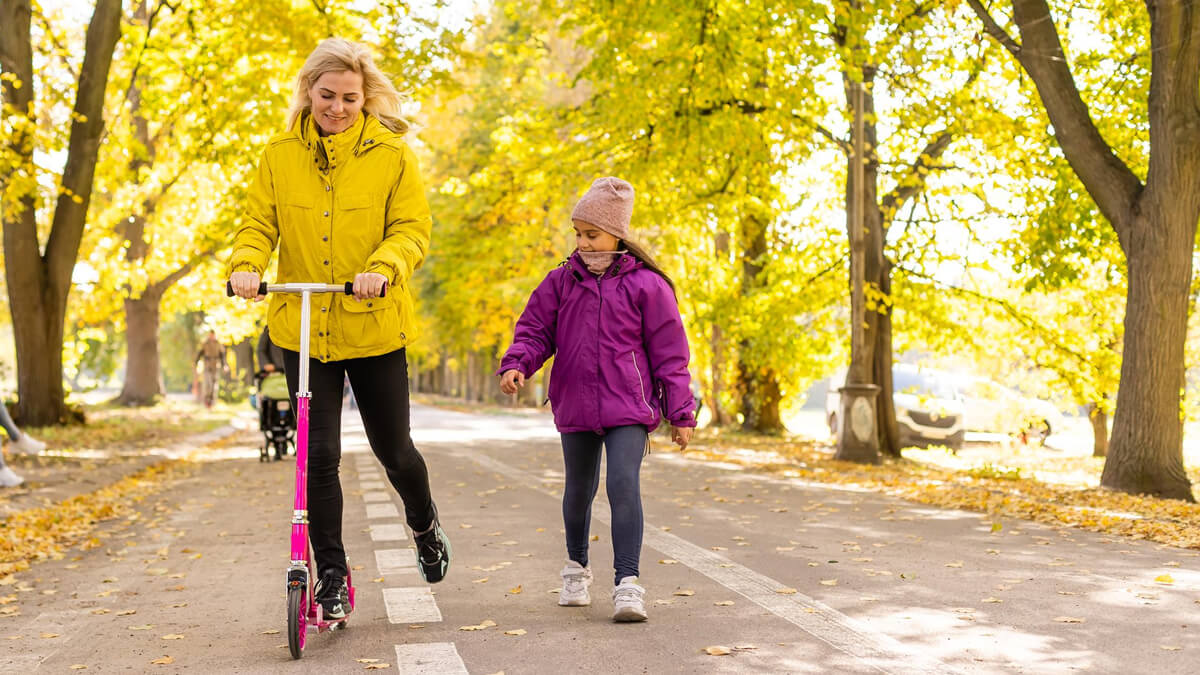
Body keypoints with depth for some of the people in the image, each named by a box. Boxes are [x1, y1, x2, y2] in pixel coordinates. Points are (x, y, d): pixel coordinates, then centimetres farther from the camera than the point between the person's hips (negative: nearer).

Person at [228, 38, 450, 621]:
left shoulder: (391, 154, -3)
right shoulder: (280, 156, 2)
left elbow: (412, 228, -7)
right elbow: (259, 224, 3)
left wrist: (382, 267, -28)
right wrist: (246, 264, -18)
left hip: (374, 326, -1)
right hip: (301, 327, 1)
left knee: (392, 447, 10)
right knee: (318, 454, 0)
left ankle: (424, 523, 42)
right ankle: (331, 574, 16)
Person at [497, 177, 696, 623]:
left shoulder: (646, 285, -3)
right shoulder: (561, 282, 7)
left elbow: (669, 352, -1)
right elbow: (535, 330, 8)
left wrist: (680, 414, -2)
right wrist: (516, 365, -14)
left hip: (628, 407, -4)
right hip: (575, 404, 4)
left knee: (624, 486, -18)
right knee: (578, 490, 17)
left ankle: (628, 584, -14)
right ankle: (577, 568, 39)